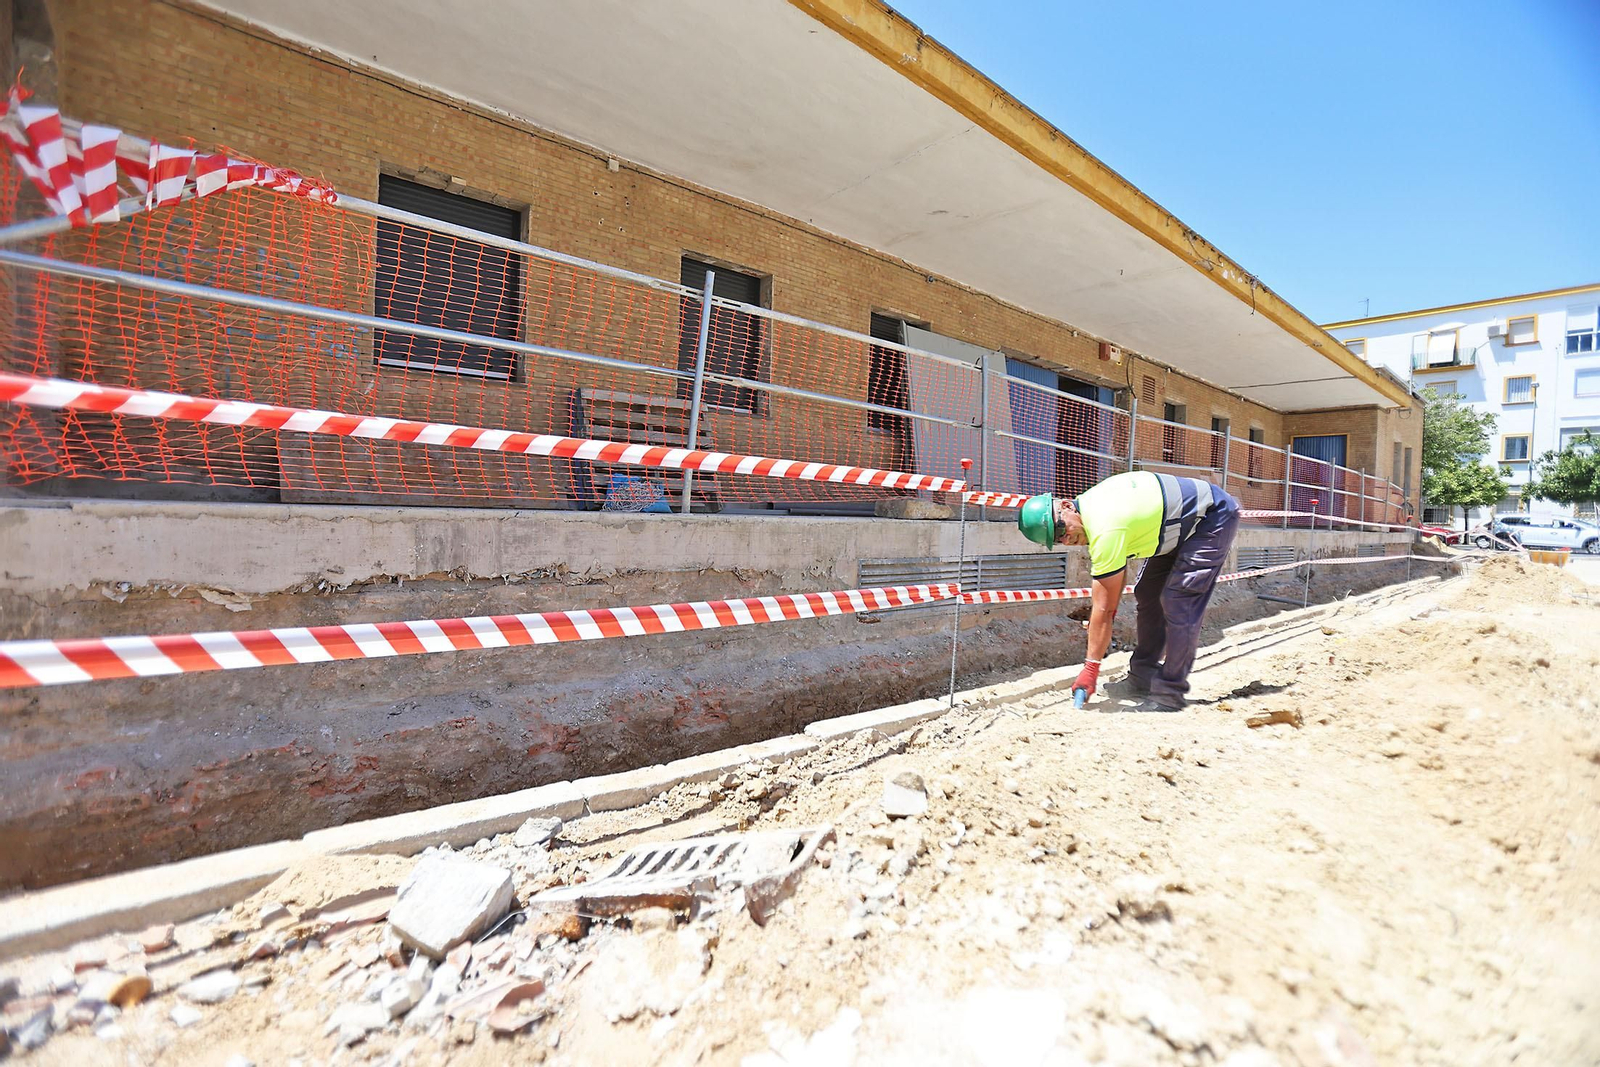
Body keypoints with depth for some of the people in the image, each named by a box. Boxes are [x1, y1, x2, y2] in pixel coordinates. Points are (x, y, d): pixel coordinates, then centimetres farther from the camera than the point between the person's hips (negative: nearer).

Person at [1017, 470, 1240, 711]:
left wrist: (1091, 667, -22)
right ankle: (1143, 679, 15)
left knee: (1178, 605, -16)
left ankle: (1170, 694, -8)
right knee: (1148, 595, 8)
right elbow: (1119, 563, 7)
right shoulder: (1089, 503, -6)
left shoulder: (1105, 530, -33)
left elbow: (1105, 608, -28)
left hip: (1213, 518, -10)